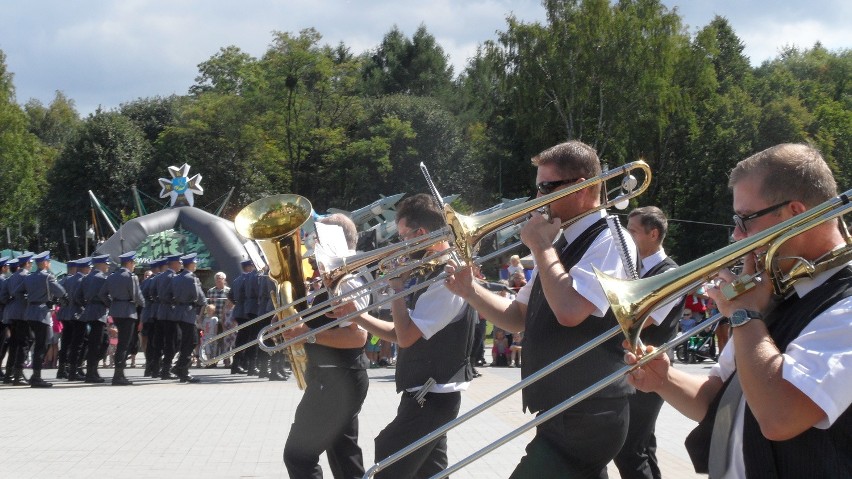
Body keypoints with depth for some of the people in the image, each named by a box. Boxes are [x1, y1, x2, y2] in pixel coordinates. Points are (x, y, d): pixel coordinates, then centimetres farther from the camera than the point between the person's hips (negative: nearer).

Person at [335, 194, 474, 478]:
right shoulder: (429, 274, 13)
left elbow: (406, 336, -23)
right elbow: (401, 334, 17)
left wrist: (397, 286, -12)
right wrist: (357, 316, 7)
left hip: (432, 398, -10)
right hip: (427, 394, 10)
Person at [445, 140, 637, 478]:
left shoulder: (611, 241, -14)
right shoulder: (561, 244, 13)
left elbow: (569, 310, -29)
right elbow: (520, 318, 20)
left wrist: (541, 246, -16)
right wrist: (470, 291, 5)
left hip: (585, 418, -9)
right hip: (561, 413, 9)